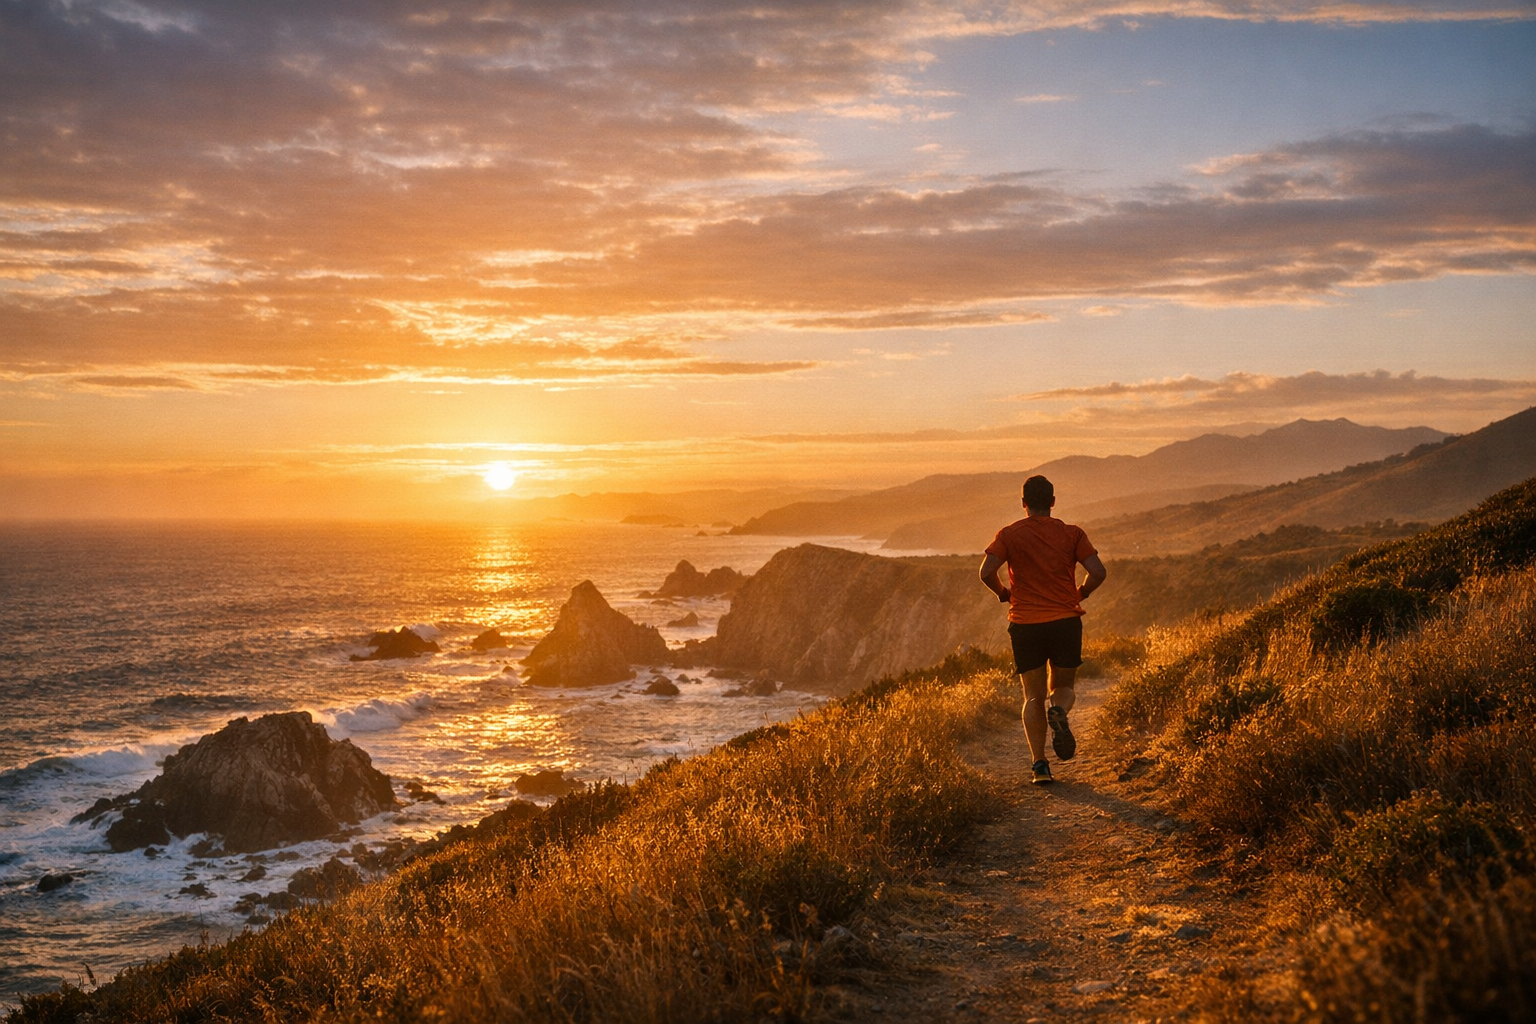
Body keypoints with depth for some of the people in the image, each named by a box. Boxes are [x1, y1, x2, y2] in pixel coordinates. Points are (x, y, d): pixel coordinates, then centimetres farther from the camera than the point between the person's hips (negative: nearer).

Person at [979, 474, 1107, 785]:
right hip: (1066, 622, 0)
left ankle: (1039, 765, -3)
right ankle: (1059, 711, -18)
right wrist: (1079, 594, 12)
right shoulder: (1072, 534, 3)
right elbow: (1098, 572, -6)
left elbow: (986, 572, -11)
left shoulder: (1009, 534, 2)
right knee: (1063, 688, 18)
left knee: (1033, 697, 10)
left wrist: (1003, 593, 8)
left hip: (1025, 624, 0)